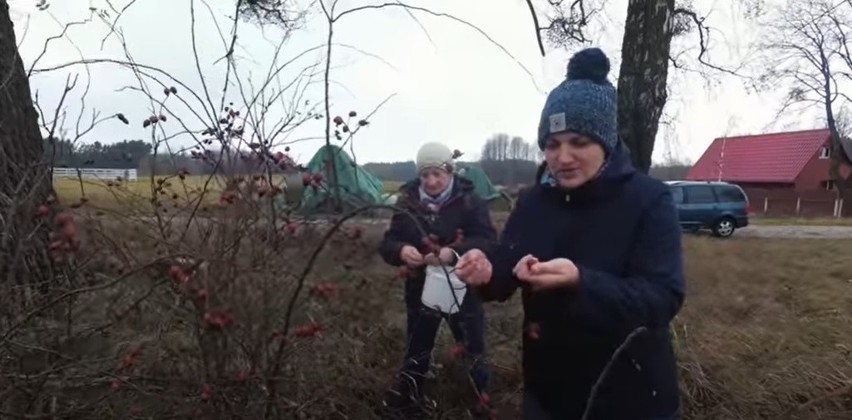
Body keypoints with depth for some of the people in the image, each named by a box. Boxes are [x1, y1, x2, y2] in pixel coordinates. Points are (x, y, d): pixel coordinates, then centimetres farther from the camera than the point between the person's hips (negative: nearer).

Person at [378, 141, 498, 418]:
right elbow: (388, 243, -5)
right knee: (416, 352, 20)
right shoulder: (408, 201, -5)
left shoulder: (469, 201, -12)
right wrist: (401, 250, -30)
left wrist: (455, 253, -38)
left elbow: (488, 240, -20)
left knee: (472, 352, 15)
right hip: (421, 289, 2)